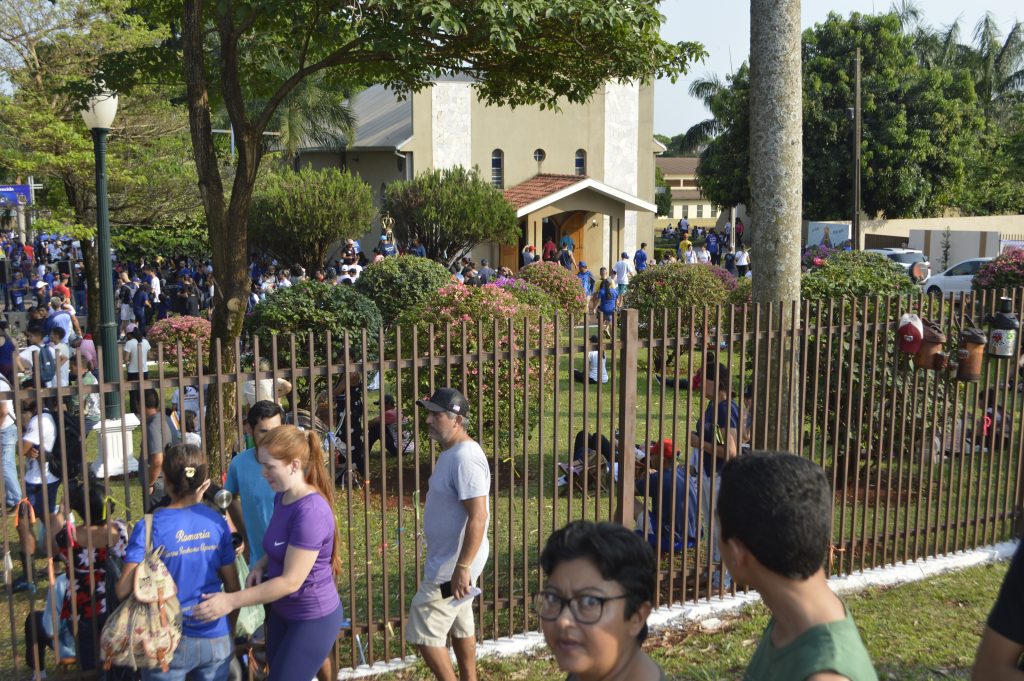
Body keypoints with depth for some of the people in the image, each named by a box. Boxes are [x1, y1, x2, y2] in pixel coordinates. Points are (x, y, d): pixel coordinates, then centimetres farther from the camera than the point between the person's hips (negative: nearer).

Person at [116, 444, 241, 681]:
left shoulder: (149, 527, -14)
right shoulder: (217, 522, -5)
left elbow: (124, 590, -19)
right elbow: (233, 585, 1)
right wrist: (231, 630, 16)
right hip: (215, 640, 2)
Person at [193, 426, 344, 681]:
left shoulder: (310, 511, -29)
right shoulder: (282, 497, 0)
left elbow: (291, 581, -26)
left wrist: (231, 601, -22)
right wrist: (261, 565, -3)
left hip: (313, 619, -9)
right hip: (282, 612, 9)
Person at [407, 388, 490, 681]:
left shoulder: (465, 458, -24)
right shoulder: (452, 453, 8)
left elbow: (478, 517, -29)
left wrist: (462, 567, -30)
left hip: (453, 565, -10)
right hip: (450, 559, 10)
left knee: (423, 632, -2)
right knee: (460, 625, 19)